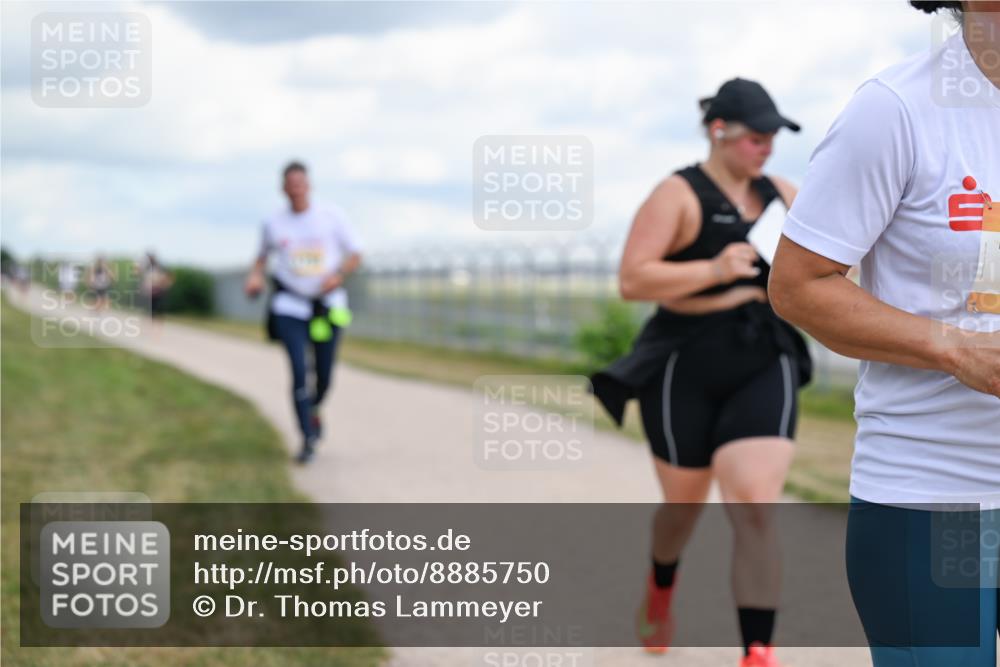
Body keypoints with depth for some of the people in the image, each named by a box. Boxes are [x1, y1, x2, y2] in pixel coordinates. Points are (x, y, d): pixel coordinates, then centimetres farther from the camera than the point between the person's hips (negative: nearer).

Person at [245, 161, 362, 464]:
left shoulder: (332, 216, -1)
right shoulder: (274, 223, 2)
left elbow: (355, 255, 4)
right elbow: (263, 256, 18)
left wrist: (338, 274, -15)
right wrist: (256, 275, -3)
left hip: (327, 304, 1)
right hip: (290, 306, -1)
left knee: (325, 375, 5)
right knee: (299, 371, -14)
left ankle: (314, 409, 40)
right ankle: (308, 439, -5)